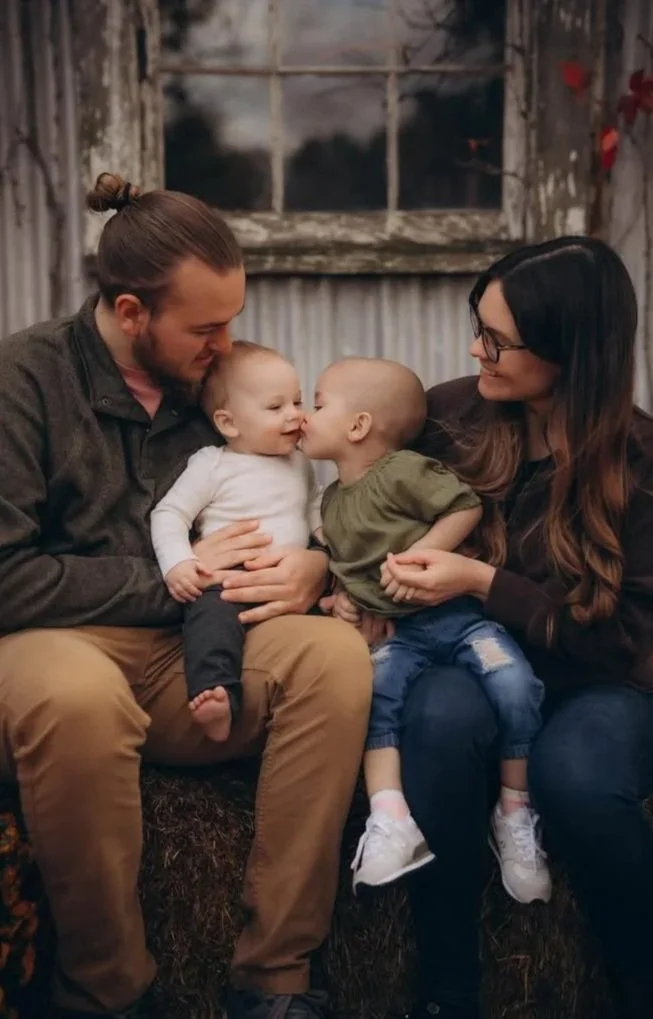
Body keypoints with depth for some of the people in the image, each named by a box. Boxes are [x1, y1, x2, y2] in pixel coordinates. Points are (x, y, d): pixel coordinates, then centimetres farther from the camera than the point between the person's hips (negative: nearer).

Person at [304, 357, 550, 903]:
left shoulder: (403, 471, -8)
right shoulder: (333, 501, 17)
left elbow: (466, 507, -12)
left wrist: (421, 555, -20)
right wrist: (341, 593, 14)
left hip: (459, 612, -5)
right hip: (397, 631, 6)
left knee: (514, 684, -26)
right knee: (372, 689, -24)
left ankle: (516, 813, -8)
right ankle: (391, 822, -29)